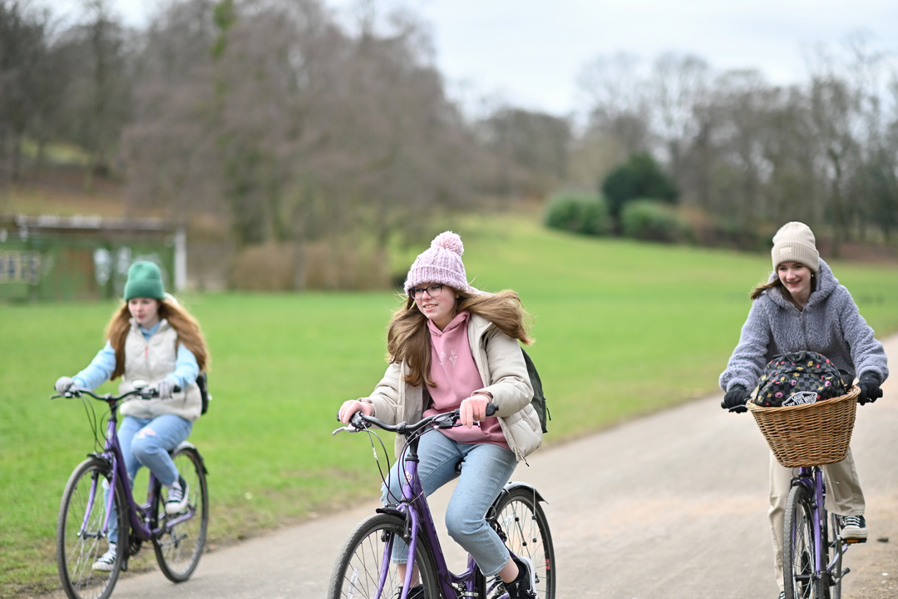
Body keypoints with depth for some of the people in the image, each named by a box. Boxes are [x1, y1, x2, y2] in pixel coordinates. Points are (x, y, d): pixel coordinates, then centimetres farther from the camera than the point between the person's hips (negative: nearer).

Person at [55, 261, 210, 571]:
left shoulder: (178, 333, -6)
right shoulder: (123, 333, 5)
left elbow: (189, 366, -22)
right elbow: (102, 365, -7)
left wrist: (172, 382, -45)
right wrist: (76, 382, -27)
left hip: (174, 414, -4)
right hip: (135, 414, 4)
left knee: (144, 445, -33)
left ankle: (175, 483, -3)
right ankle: (116, 545, 0)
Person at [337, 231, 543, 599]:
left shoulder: (486, 327, -10)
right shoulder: (411, 334, 4)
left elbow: (519, 386, -20)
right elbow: (393, 392, -2)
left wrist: (486, 397, -44)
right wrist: (368, 406, -27)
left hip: (492, 439, -4)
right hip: (441, 434, 4)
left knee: (461, 520, -24)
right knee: (394, 491, -26)